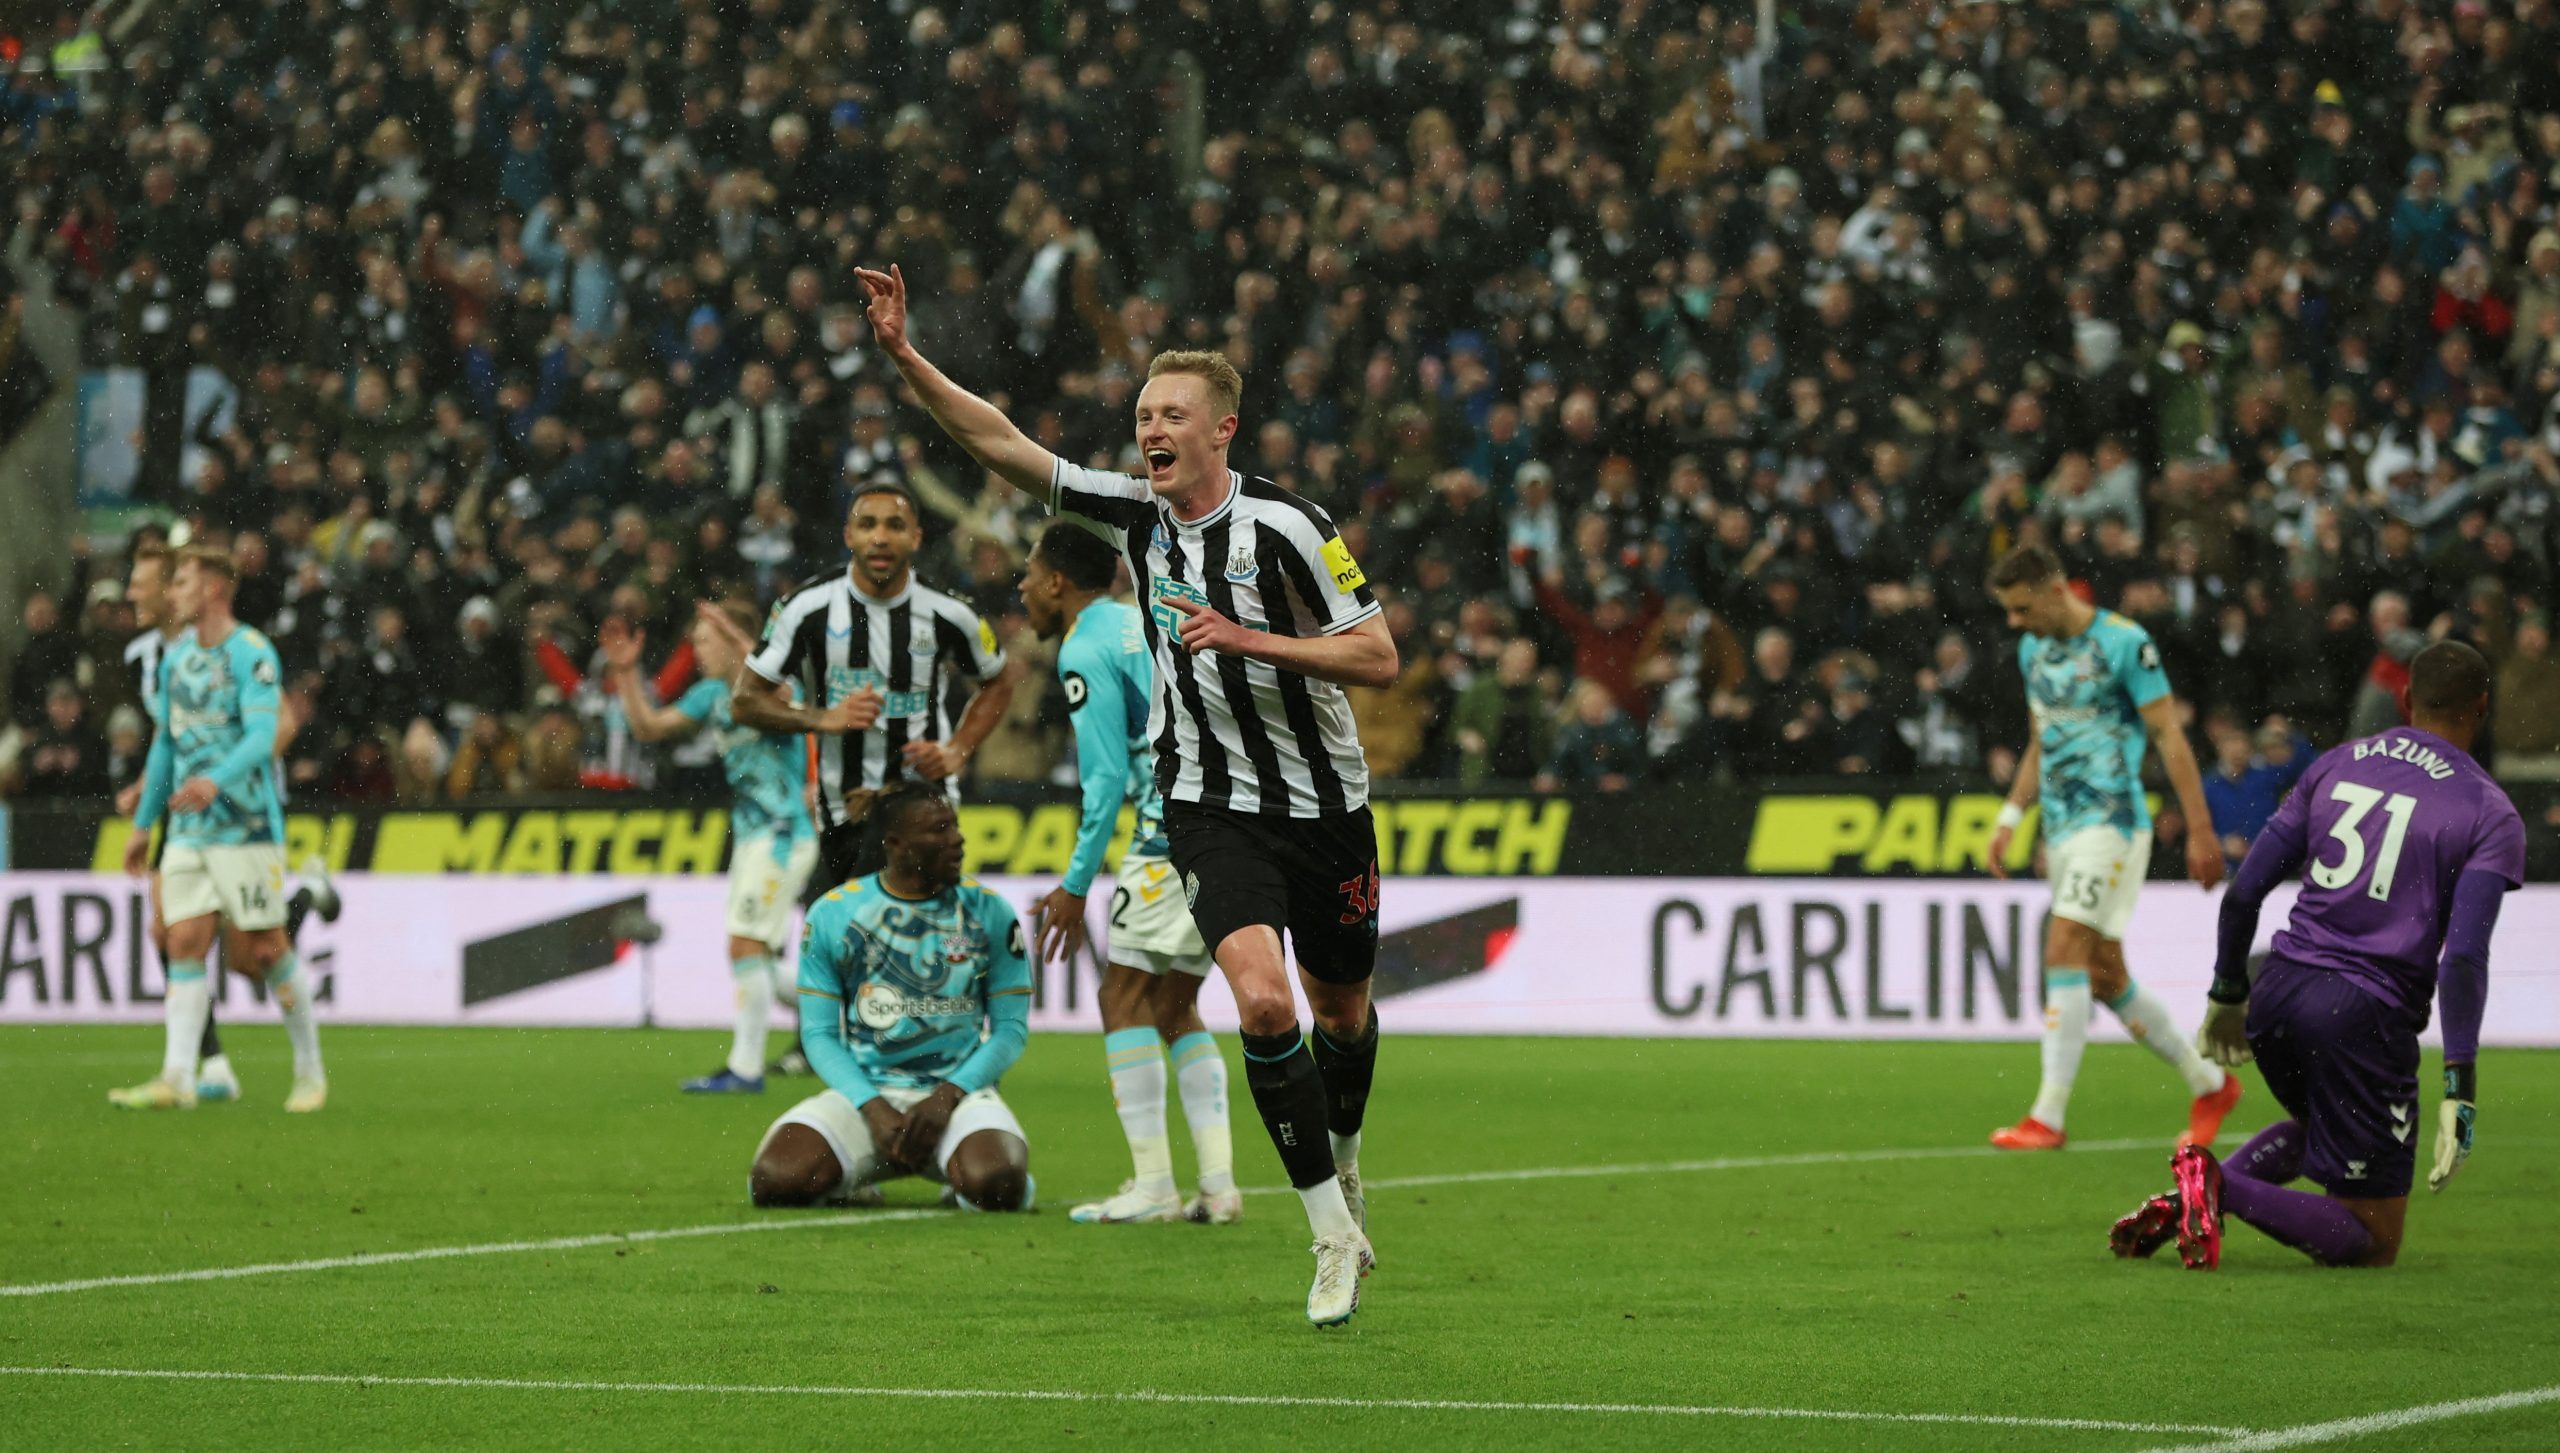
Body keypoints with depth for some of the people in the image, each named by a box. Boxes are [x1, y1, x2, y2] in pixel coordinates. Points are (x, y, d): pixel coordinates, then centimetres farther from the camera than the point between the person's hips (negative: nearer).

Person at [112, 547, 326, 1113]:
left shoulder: (253, 654, -10)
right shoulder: (176, 657, 13)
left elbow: (262, 737, -22)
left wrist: (215, 780, -39)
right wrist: (143, 823, 23)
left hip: (248, 826, -6)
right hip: (189, 828, 6)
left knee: (261, 950, -3)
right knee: (185, 943, -5)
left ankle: (310, 1070, 13)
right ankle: (178, 1078, -9)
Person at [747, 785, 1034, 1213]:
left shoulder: (988, 912, 2)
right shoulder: (832, 915, 2)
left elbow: (1011, 1027, 4)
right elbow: (820, 1034, 3)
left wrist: (946, 1097, -11)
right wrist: (874, 1109, -13)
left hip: (956, 1088, -1)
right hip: (864, 1092, 1)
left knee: (995, 1186, -33)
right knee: (774, 1181, -24)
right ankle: (848, 1180, 12)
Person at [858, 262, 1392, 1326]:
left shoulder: (1287, 528, -14)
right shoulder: (1133, 511, -2)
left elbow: (1378, 657, -14)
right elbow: (999, 442, -3)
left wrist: (1244, 637, -22)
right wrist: (902, 354, -13)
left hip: (1322, 800, -1)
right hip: (1211, 806, 1)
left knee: (1341, 1009, 15)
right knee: (1262, 1000, -20)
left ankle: (1342, 1167, 46)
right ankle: (1334, 1231, -12)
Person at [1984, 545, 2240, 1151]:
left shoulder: (2125, 643, -11)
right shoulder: (2033, 650, 13)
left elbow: (2170, 736, -11)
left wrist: (2201, 831, -12)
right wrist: (2011, 817, 15)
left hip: (2111, 821, -8)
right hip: (2063, 827, 8)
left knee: (2064, 952, -18)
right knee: (2104, 976, 9)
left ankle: (2048, 1117, -18)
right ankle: (2209, 1083, 24)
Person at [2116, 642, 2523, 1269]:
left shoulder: (2337, 765, 11)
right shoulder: (2490, 815, -2)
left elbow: (2244, 892, 10)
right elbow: (2464, 956, -13)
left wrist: (2228, 995, 24)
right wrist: (2460, 1087, -14)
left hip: (2279, 991, 5)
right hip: (2366, 1017, -5)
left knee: (2315, 1127, 36)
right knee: (2372, 1245, 4)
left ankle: (2183, 1202, 8)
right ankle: (2221, 1189, -22)